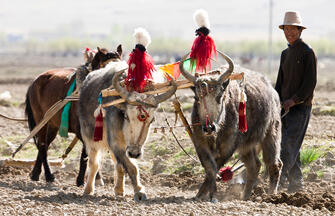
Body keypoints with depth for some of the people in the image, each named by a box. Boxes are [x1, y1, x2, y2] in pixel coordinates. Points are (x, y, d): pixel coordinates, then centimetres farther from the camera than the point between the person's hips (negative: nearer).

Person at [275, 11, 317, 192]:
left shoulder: (307, 53, -7)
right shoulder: (285, 54, 16)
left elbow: (310, 83, -13)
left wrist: (292, 101, -18)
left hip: (301, 106, -8)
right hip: (286, 105, 8)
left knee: (290, 143, -13)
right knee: (288, 143, 7)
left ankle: (279, 177, -20)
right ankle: (296, 181, 12)